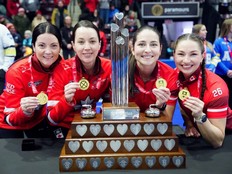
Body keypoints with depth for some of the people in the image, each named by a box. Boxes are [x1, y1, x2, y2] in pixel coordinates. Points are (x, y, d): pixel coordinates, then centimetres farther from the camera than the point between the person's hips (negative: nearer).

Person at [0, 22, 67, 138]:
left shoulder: (64, 67, -19)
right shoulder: (17, 72, -27)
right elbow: (12, 118, -24)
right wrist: (25, 110, -44)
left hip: (39, 119, 3)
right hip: (10, 123, -2)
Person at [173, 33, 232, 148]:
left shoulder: (215, 87, -27)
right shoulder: (176, 75, -12)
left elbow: (217, 141, -25)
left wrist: (199, 116, -37)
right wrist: (189, 126, -4)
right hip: (197, 134, 4)